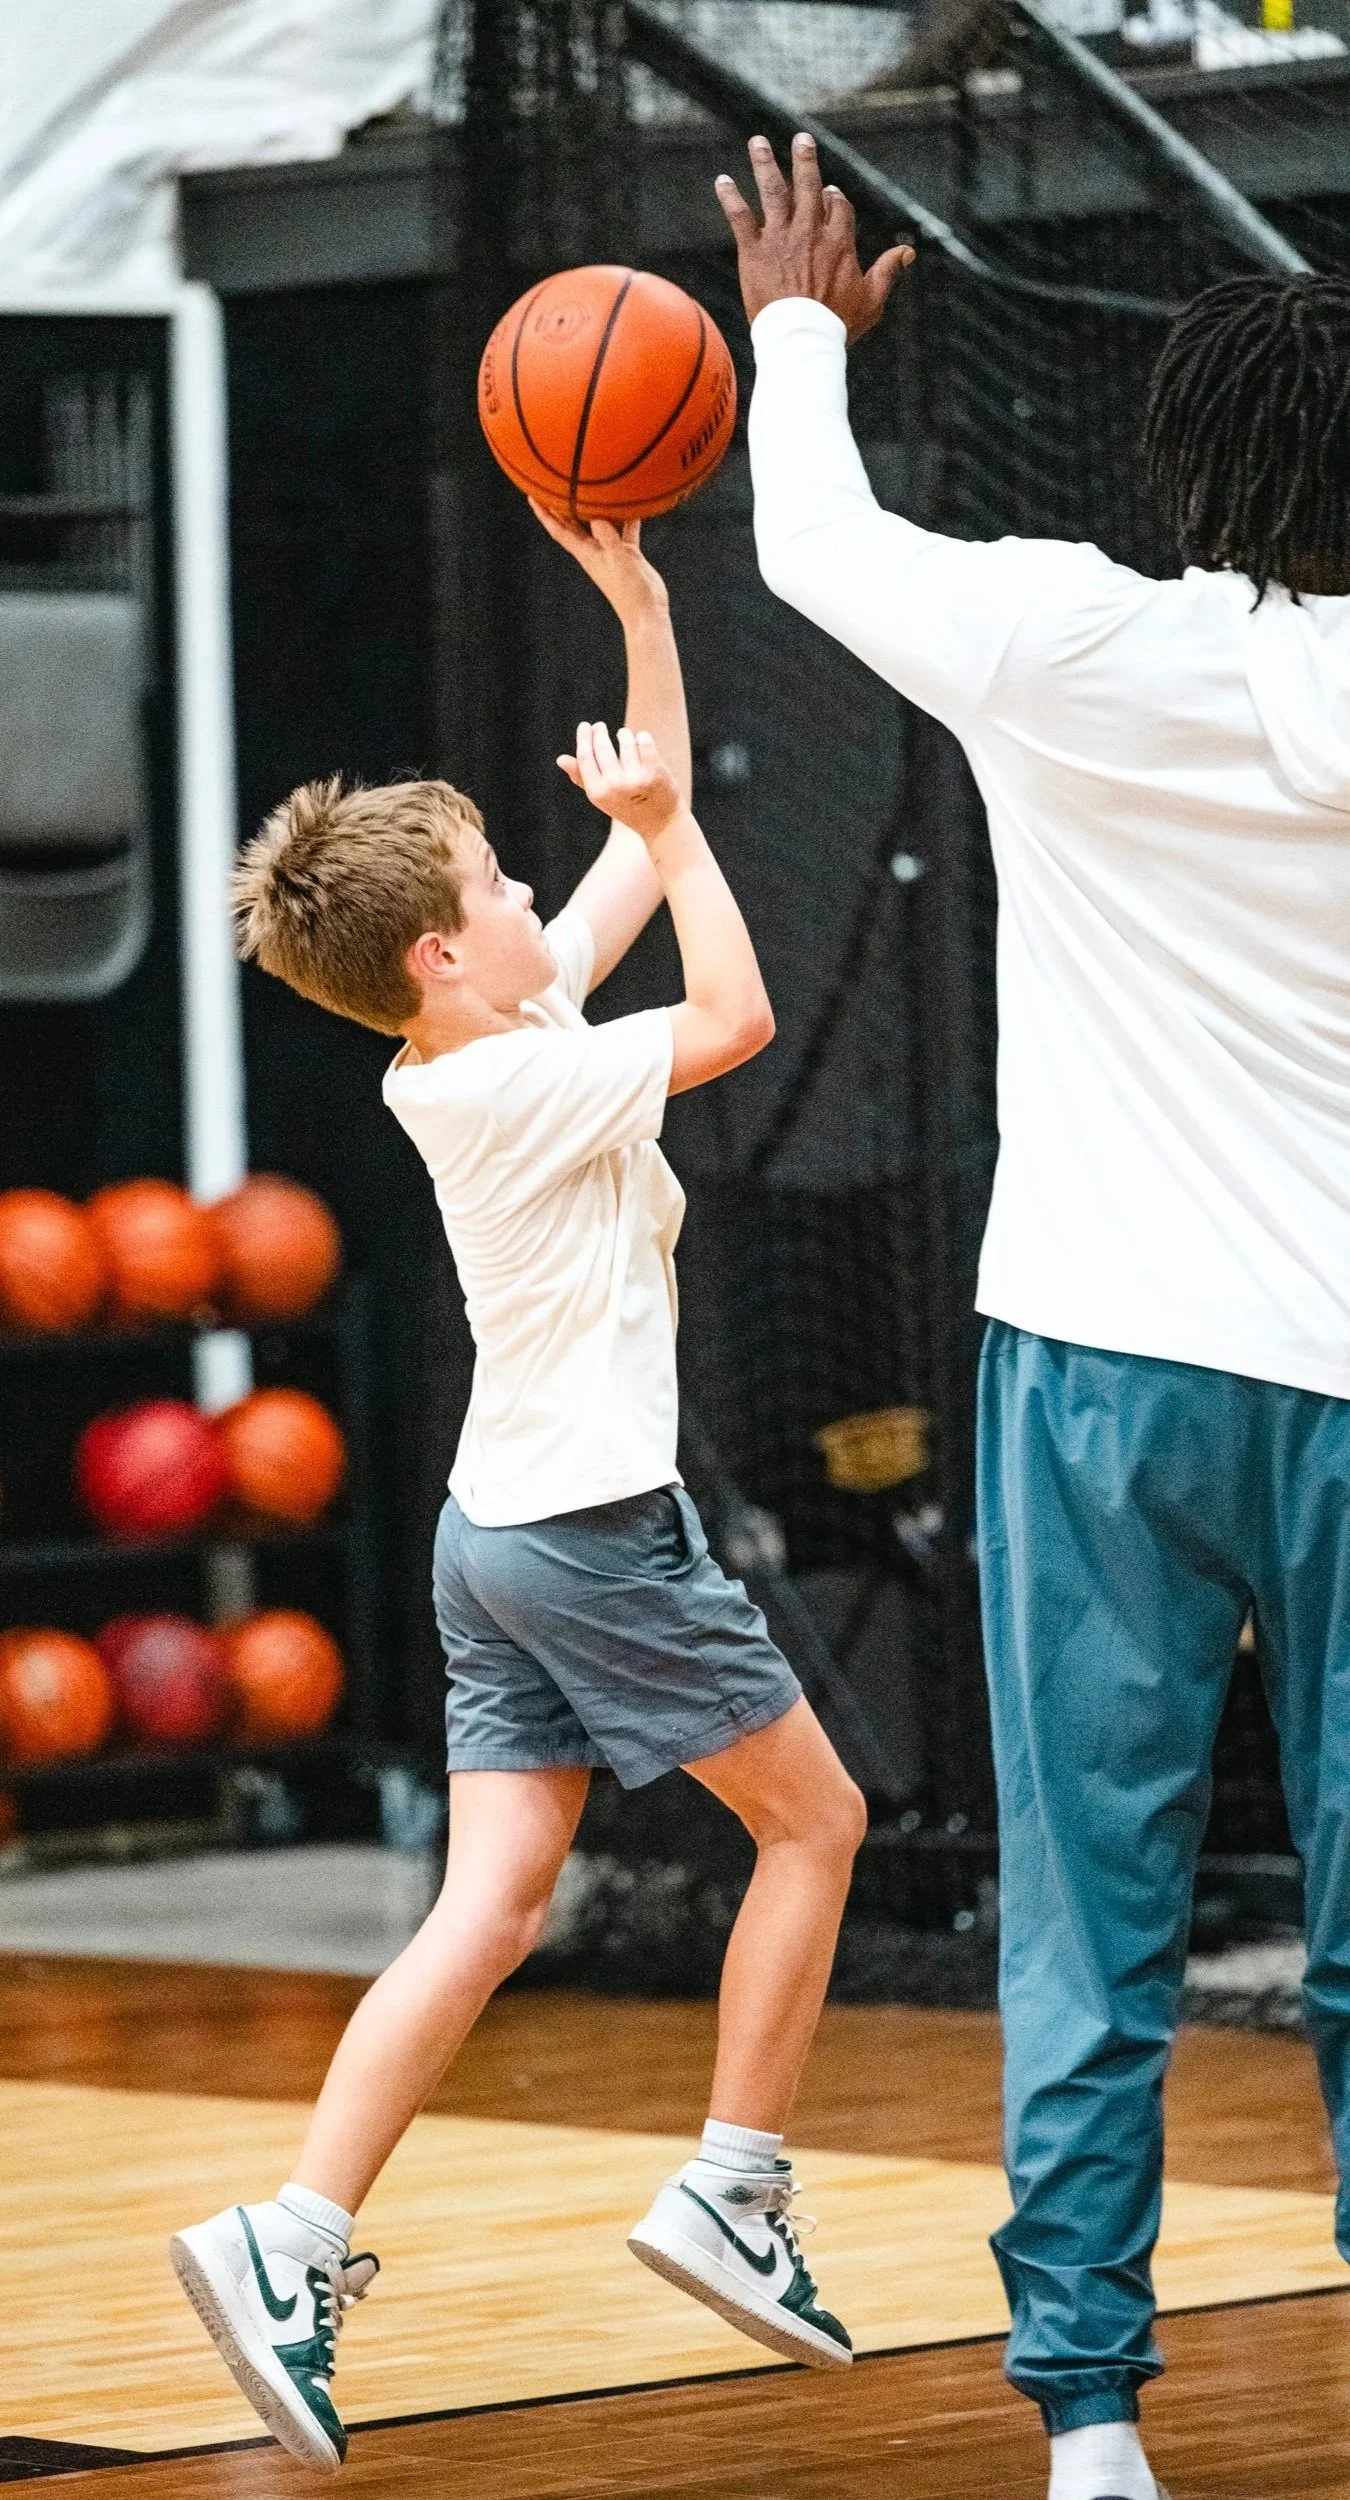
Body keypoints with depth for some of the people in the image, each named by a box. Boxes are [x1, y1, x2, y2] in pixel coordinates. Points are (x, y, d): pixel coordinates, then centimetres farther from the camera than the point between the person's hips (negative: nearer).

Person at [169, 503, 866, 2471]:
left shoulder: (490, 1047, 9)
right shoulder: (521, 1077, -16)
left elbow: (649, 836, 16)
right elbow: (736, 1014, -14)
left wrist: (636, 598, 14)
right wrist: (660, 815, -7)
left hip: (499, 1533, 8)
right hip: (597, 1521, -8)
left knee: (491, 1907, 1)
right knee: (816, 1820, 7)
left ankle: (298, 2241, -11)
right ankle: (733, 2193, 9)